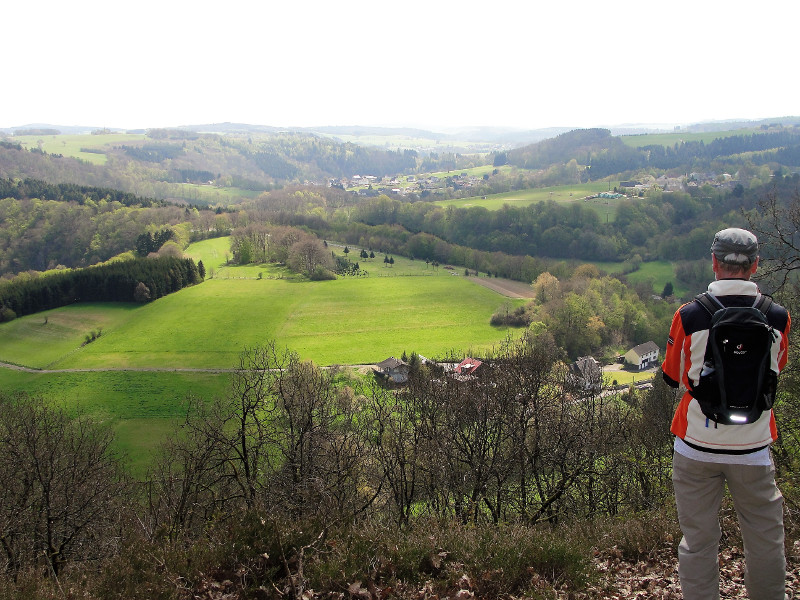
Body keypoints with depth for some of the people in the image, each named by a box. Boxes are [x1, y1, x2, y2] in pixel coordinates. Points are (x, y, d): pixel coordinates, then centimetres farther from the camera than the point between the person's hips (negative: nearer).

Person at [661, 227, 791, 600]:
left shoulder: (688, 317, -13)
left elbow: (672, 377, 0)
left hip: (696, 447, -1)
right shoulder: (778, 317, -8)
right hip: (753, 448, 1)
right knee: (765, 539, 18)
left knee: (698, 540, 11)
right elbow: (776, 369, 10)